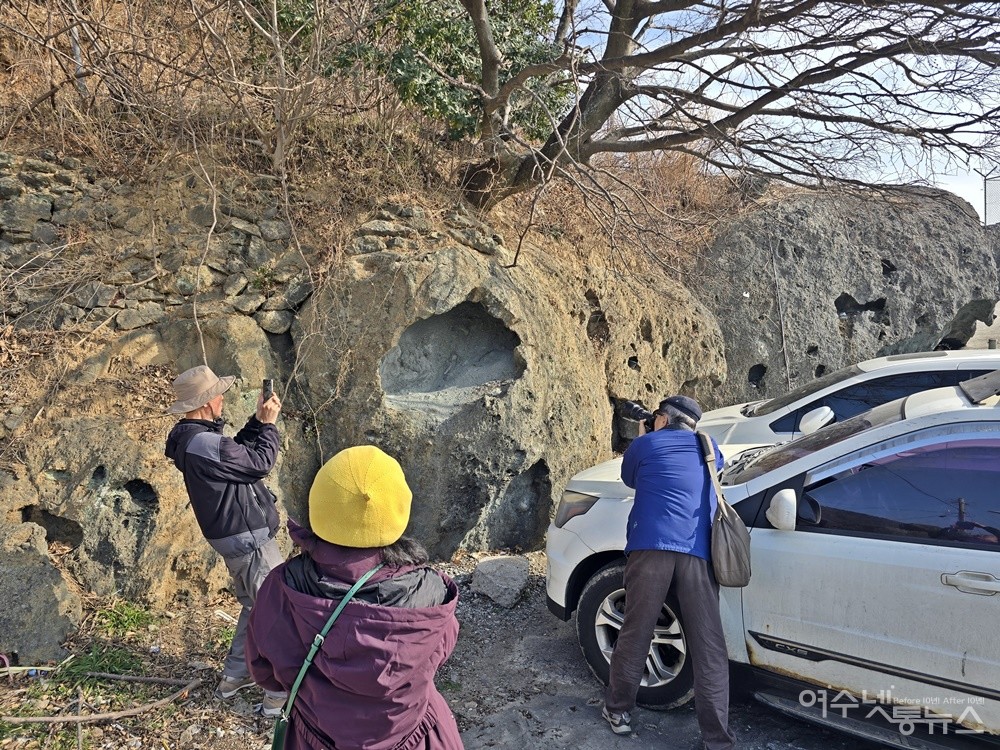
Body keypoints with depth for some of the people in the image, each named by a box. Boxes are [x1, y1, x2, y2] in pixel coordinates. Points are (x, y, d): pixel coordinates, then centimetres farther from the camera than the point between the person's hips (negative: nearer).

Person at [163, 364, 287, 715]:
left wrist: (257, 421, 3)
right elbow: (259, 463, -19)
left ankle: (233, 676, 38)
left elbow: (238, 451, 13)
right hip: (250, 540, -10)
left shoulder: (191, 438, 5)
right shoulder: (205, 444, -27)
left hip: (236, 537, 10)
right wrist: (268, 424, -7)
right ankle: (280, 694, 9)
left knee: (254, 606, 25)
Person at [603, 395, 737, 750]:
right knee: (709, 647, 3)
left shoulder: (644, 444, 15)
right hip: (697, 552, 2)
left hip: (651, 546, -1)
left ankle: (617, 709, 24)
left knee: (635, 633, 9)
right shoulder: (708, 447, 23)